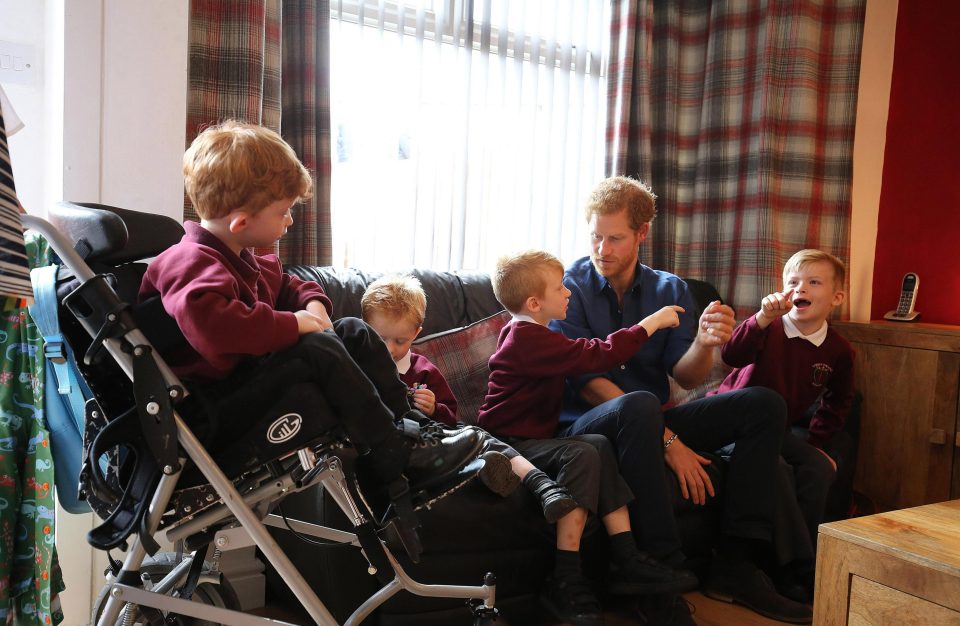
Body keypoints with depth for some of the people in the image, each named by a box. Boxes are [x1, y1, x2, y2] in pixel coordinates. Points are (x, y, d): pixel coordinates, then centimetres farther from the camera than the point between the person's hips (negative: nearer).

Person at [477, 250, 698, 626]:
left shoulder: (528, 334, 17)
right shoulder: (529, 339, -18)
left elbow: (582, 358, 25)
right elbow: (595, 355, -23)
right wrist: (651, 324, -15)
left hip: (531, 436, 10)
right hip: (510, 442, -10)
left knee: (599, 444, -7)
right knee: (582, 454, -28)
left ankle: (627, 562, -8)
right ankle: (566, 584, -27)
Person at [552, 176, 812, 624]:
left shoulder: (669, 290, 8)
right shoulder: (570, 288, -8)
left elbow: (685, 378, 1)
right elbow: (585, 382, -15)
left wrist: (704, 344, -24)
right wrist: (668, 441, -20)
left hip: (651, 421, 6)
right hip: (588, 424, -6)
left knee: (764, 404, -8)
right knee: (640, 404, -38)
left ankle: (734, 563, -12)